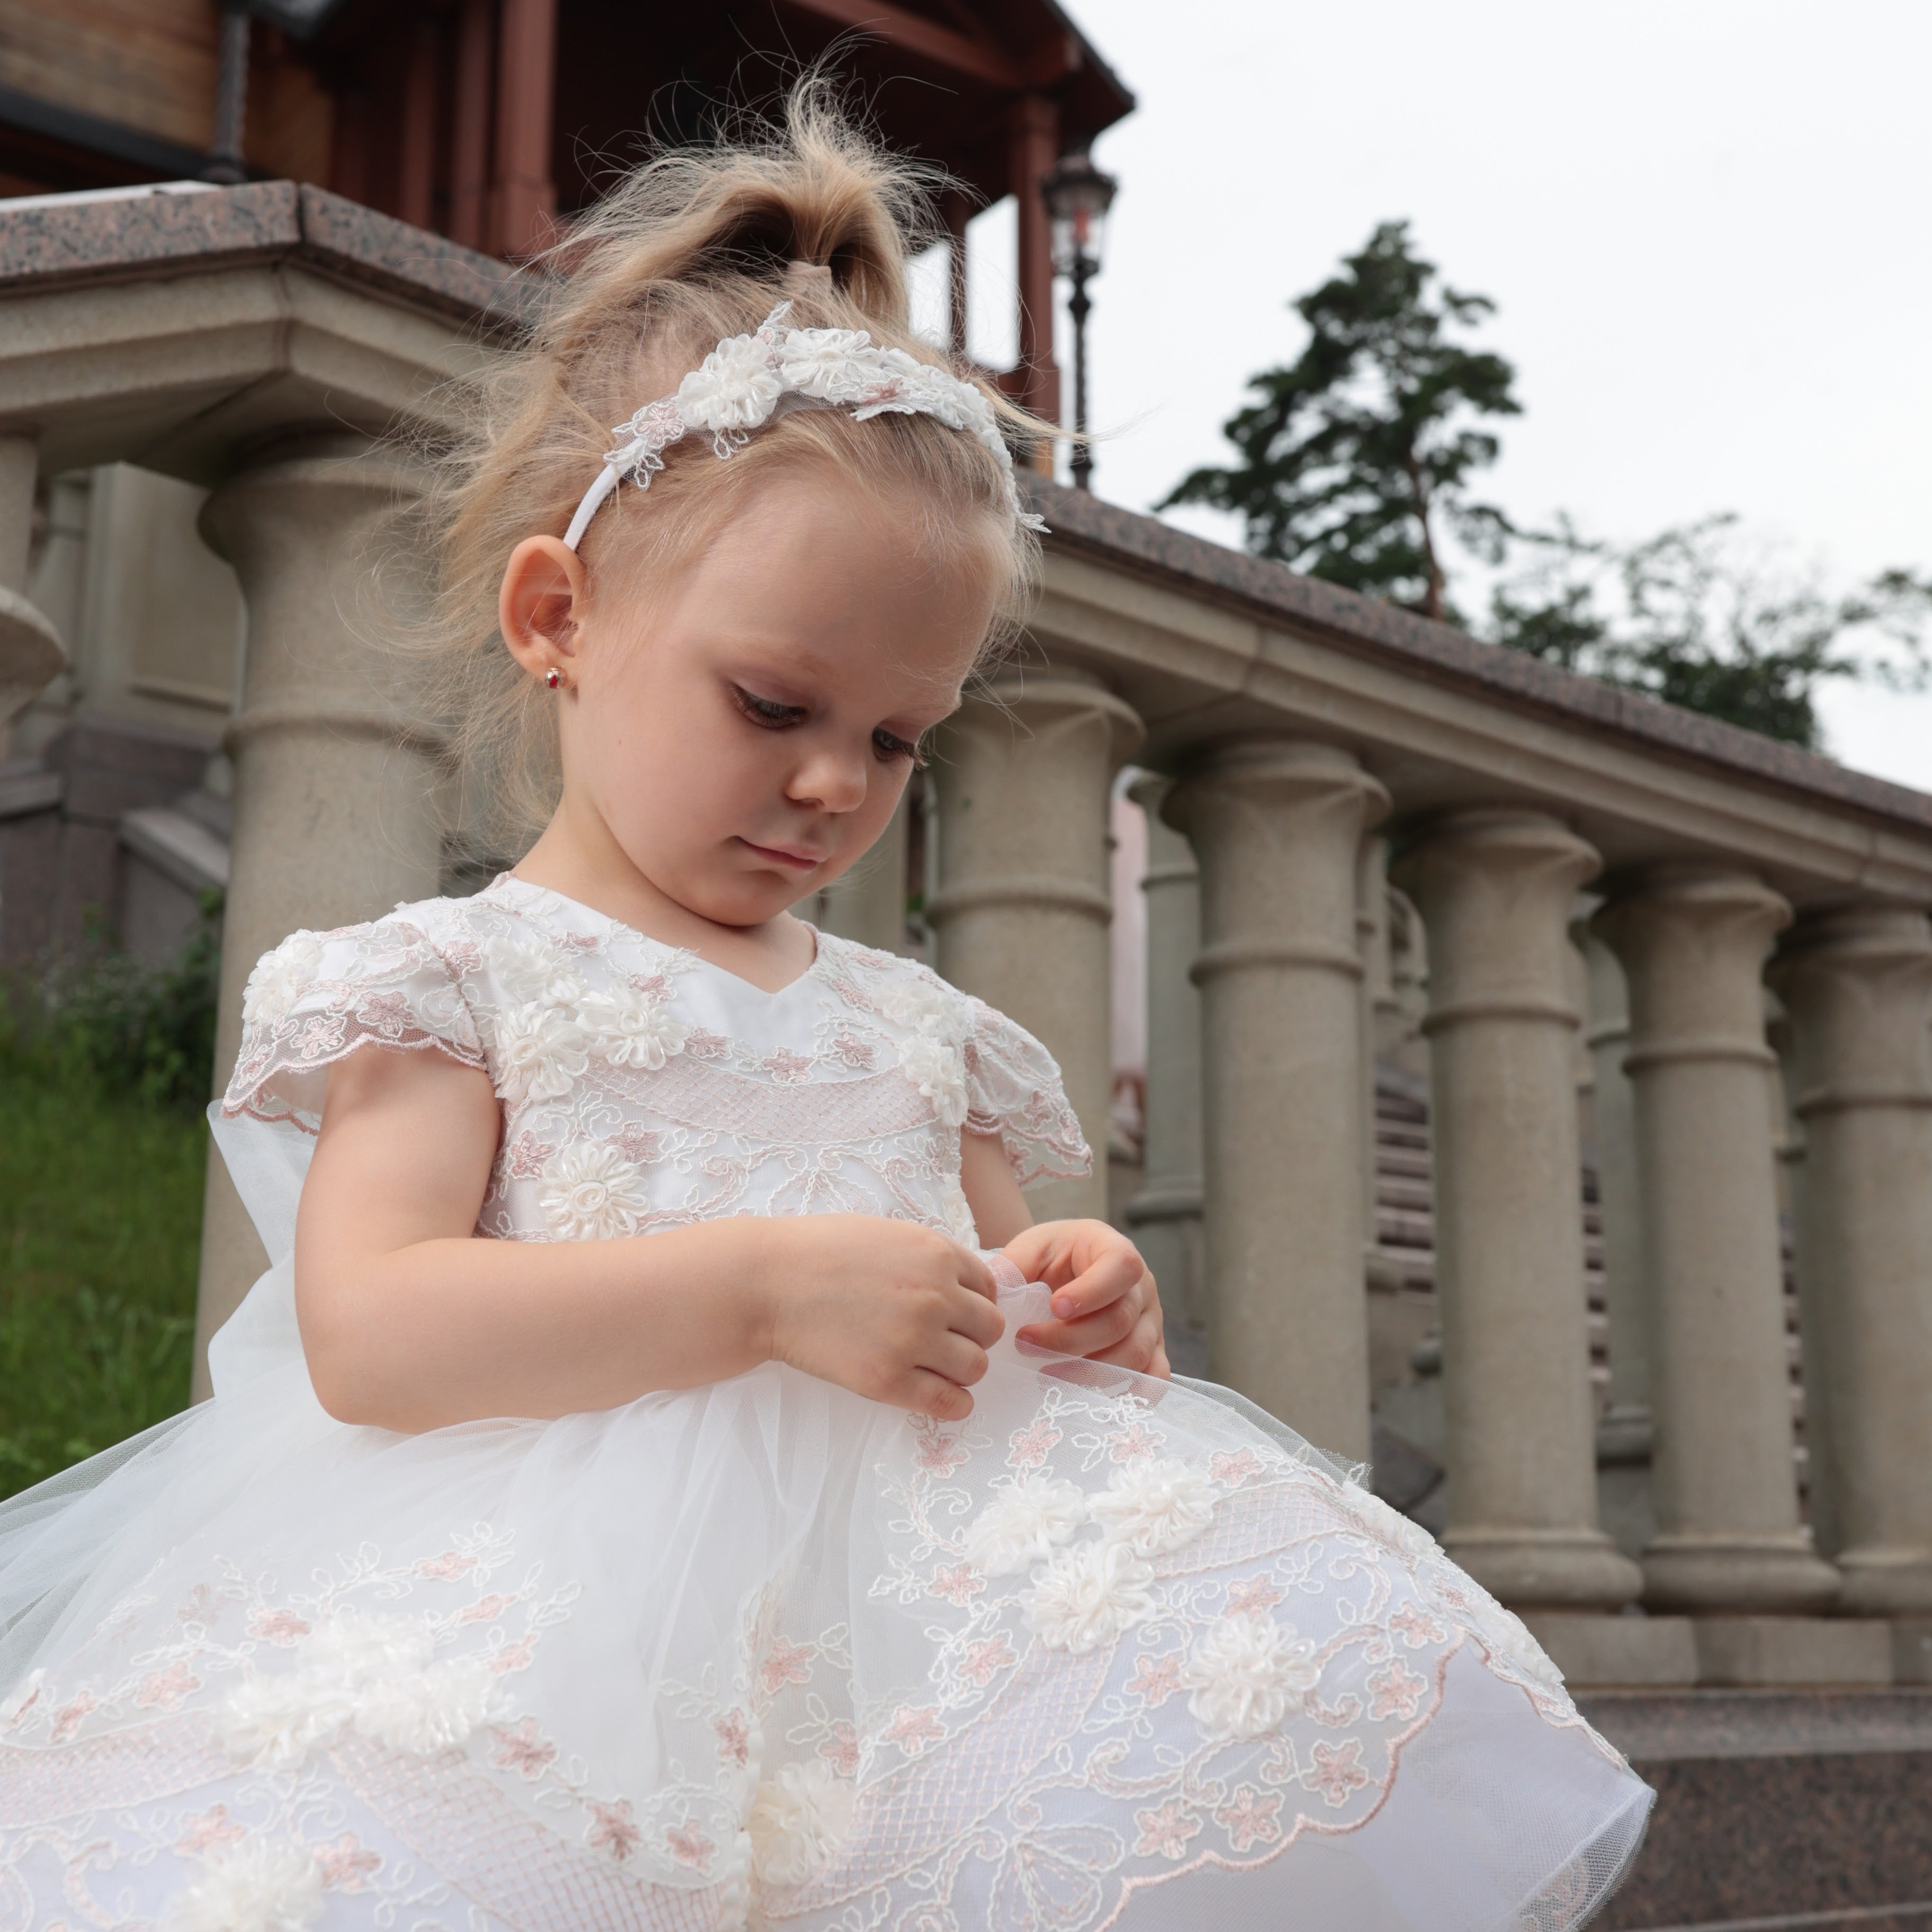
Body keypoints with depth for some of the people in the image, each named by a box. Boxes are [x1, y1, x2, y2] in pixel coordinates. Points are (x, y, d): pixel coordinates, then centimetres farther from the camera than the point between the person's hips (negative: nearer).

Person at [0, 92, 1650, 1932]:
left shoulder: (921, 1026, 24)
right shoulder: (451, 980, 8)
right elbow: (366, 1332, -8)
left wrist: (1069, 1306, 5)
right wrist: (768, 1281, -17)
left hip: (926, 1540, 6)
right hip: (589, 1568, -5)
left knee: (1324, 1672, -25)